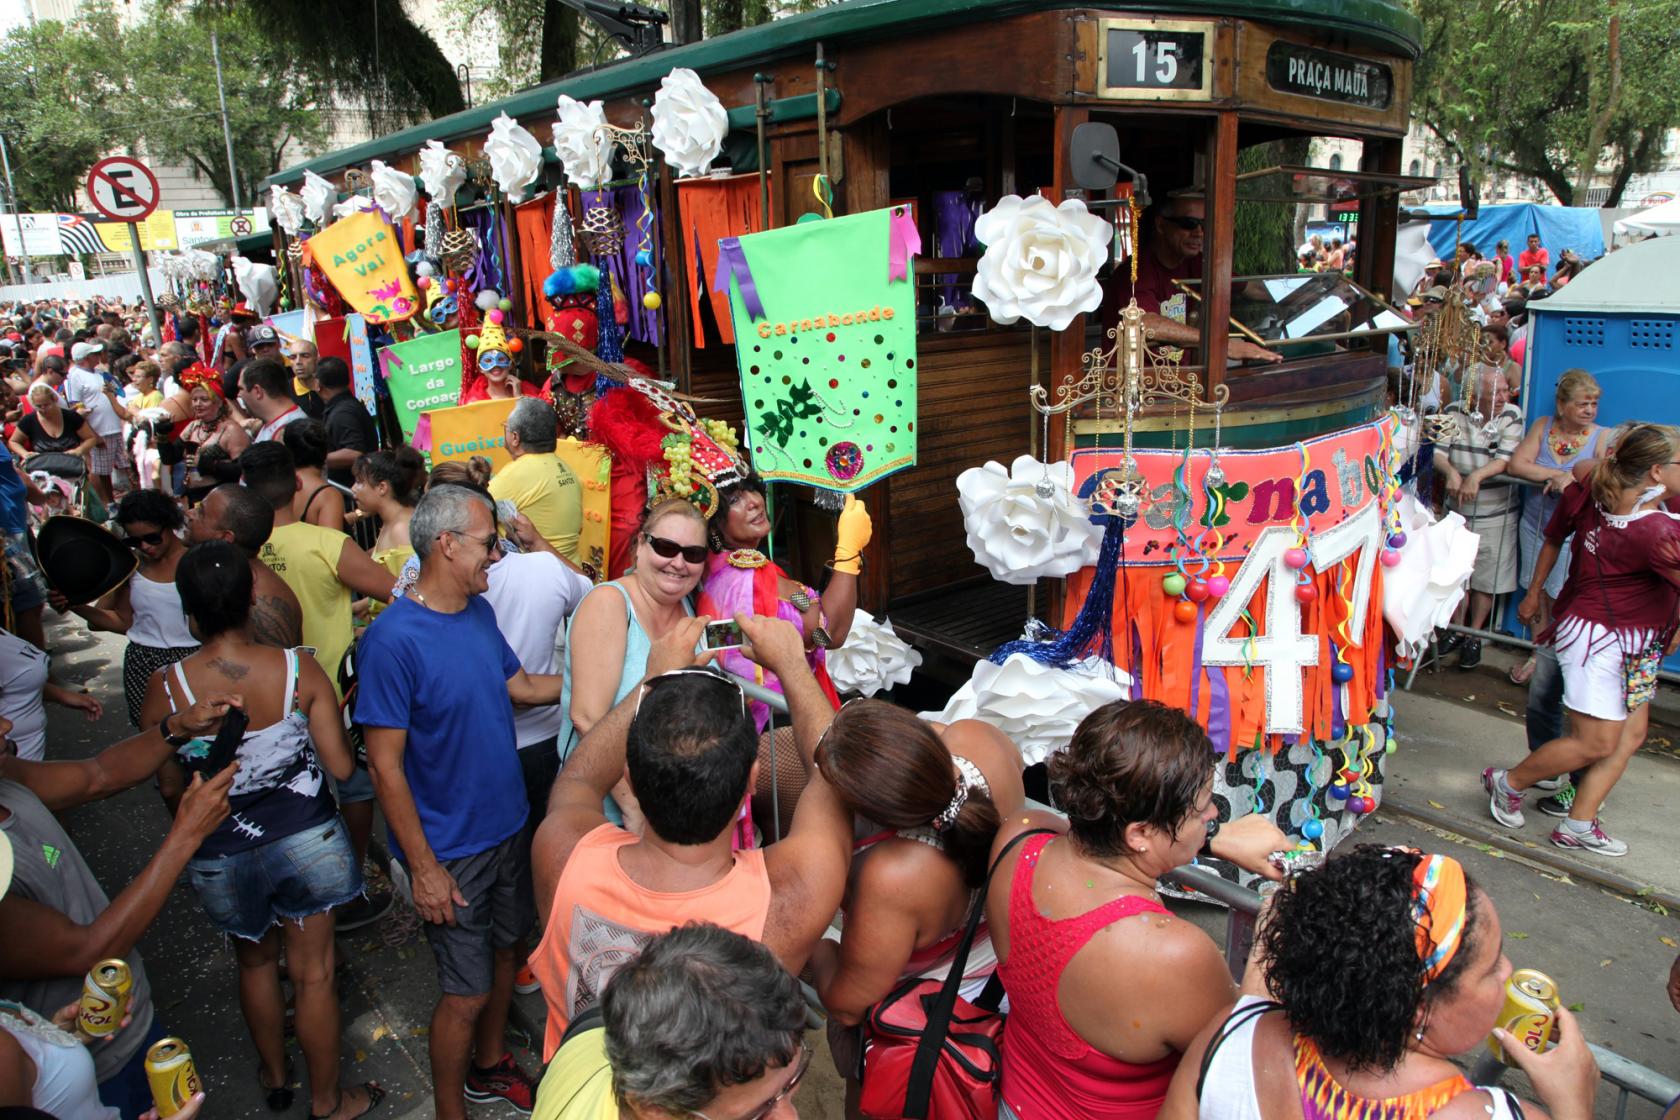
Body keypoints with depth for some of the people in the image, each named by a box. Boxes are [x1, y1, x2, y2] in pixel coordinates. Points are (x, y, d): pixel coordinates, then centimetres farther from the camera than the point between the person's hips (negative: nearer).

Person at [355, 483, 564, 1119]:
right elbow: (385, 766, -20)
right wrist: (423, 869, -18)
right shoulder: (393, 639, -23)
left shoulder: (480, 613, 0)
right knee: (466, 992, 5)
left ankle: (489, 1066, 47)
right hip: (449, 850, -7)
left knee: (505, 949, 23)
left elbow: (520, 686, 15)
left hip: (506, 826, 8)